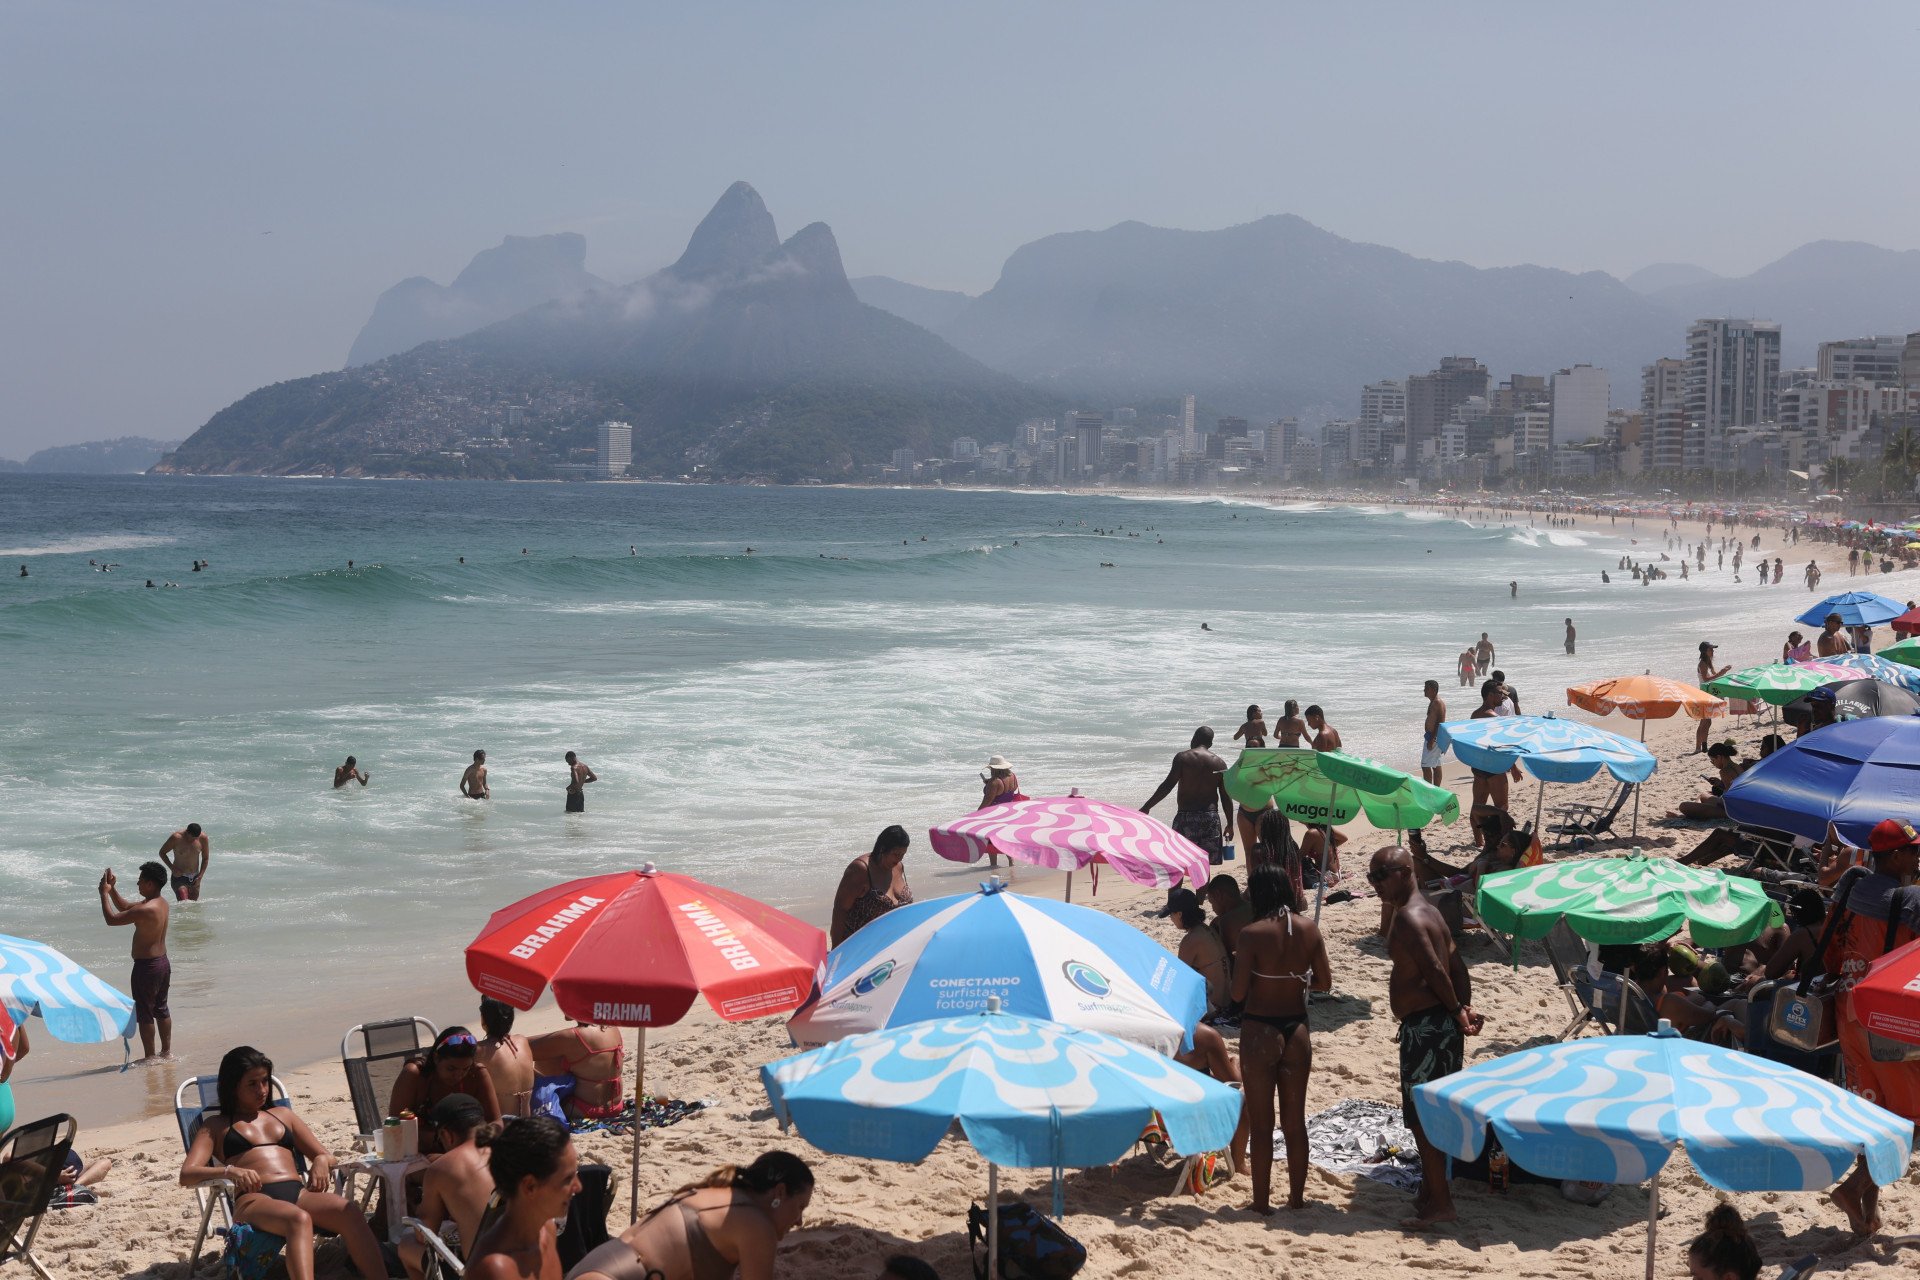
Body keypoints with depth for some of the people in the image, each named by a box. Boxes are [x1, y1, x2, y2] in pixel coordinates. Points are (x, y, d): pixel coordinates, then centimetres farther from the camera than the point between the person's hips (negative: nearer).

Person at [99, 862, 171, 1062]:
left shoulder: (145, 910, -25)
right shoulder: (161, 903, 6)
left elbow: (112, 919, -20)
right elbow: (124, 907, 18)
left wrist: (104, 893, -10)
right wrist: (112, 889, 9)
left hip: (147, 966, -9)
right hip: (163, 963, 9)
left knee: (144, 1012, 3)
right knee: (161, 1009, 19)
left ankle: (149, 1057, 10)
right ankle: (167, 1052, 27)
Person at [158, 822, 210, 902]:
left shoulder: (203, 838, -8)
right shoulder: (176, 837, -17)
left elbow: (205, 858, 6)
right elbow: (162, 852, -3)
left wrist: (200, 875, -3)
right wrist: (172, 867, -16)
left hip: (194, 878, 4)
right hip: (179, 877, -4)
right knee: (184, 904, -22)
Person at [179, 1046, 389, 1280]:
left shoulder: (283, 1114, 32)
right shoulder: (216, 1125, 21)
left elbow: (325, 1155, 29)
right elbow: (187, 1174, 6)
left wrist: (322, 1160, 2)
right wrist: (229, 1171, -16)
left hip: (299, 1192, 3)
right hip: (254, 1199, -3)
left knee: (350, 1212, -33)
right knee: (299, 1219, -41)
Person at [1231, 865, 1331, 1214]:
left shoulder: (1252, 933, -16)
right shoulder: (1309, 929, -3)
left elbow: (1238, 993, -14)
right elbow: (1325, 982, 4)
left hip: (1260, 1030, -4)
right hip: (1297, 1029, 4)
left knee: (1261, 1123, 7)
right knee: (1295, 1120, 16)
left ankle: (1262, 1201, 13)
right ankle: (1297, 1196, 24)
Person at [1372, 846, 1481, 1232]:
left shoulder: (1407, 918, -17)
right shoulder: (1427, 912, 15)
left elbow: (1436, 970, -23)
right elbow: (1456, 966, 13)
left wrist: (1456, 1012, -12)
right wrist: (1463, 1009, 3)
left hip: (1425, 1027, -10)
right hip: (1439, 1024, 10)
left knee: (1422, 1116, -4)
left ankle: (1439, 1203, 0)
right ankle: (1431, 1190, 28)